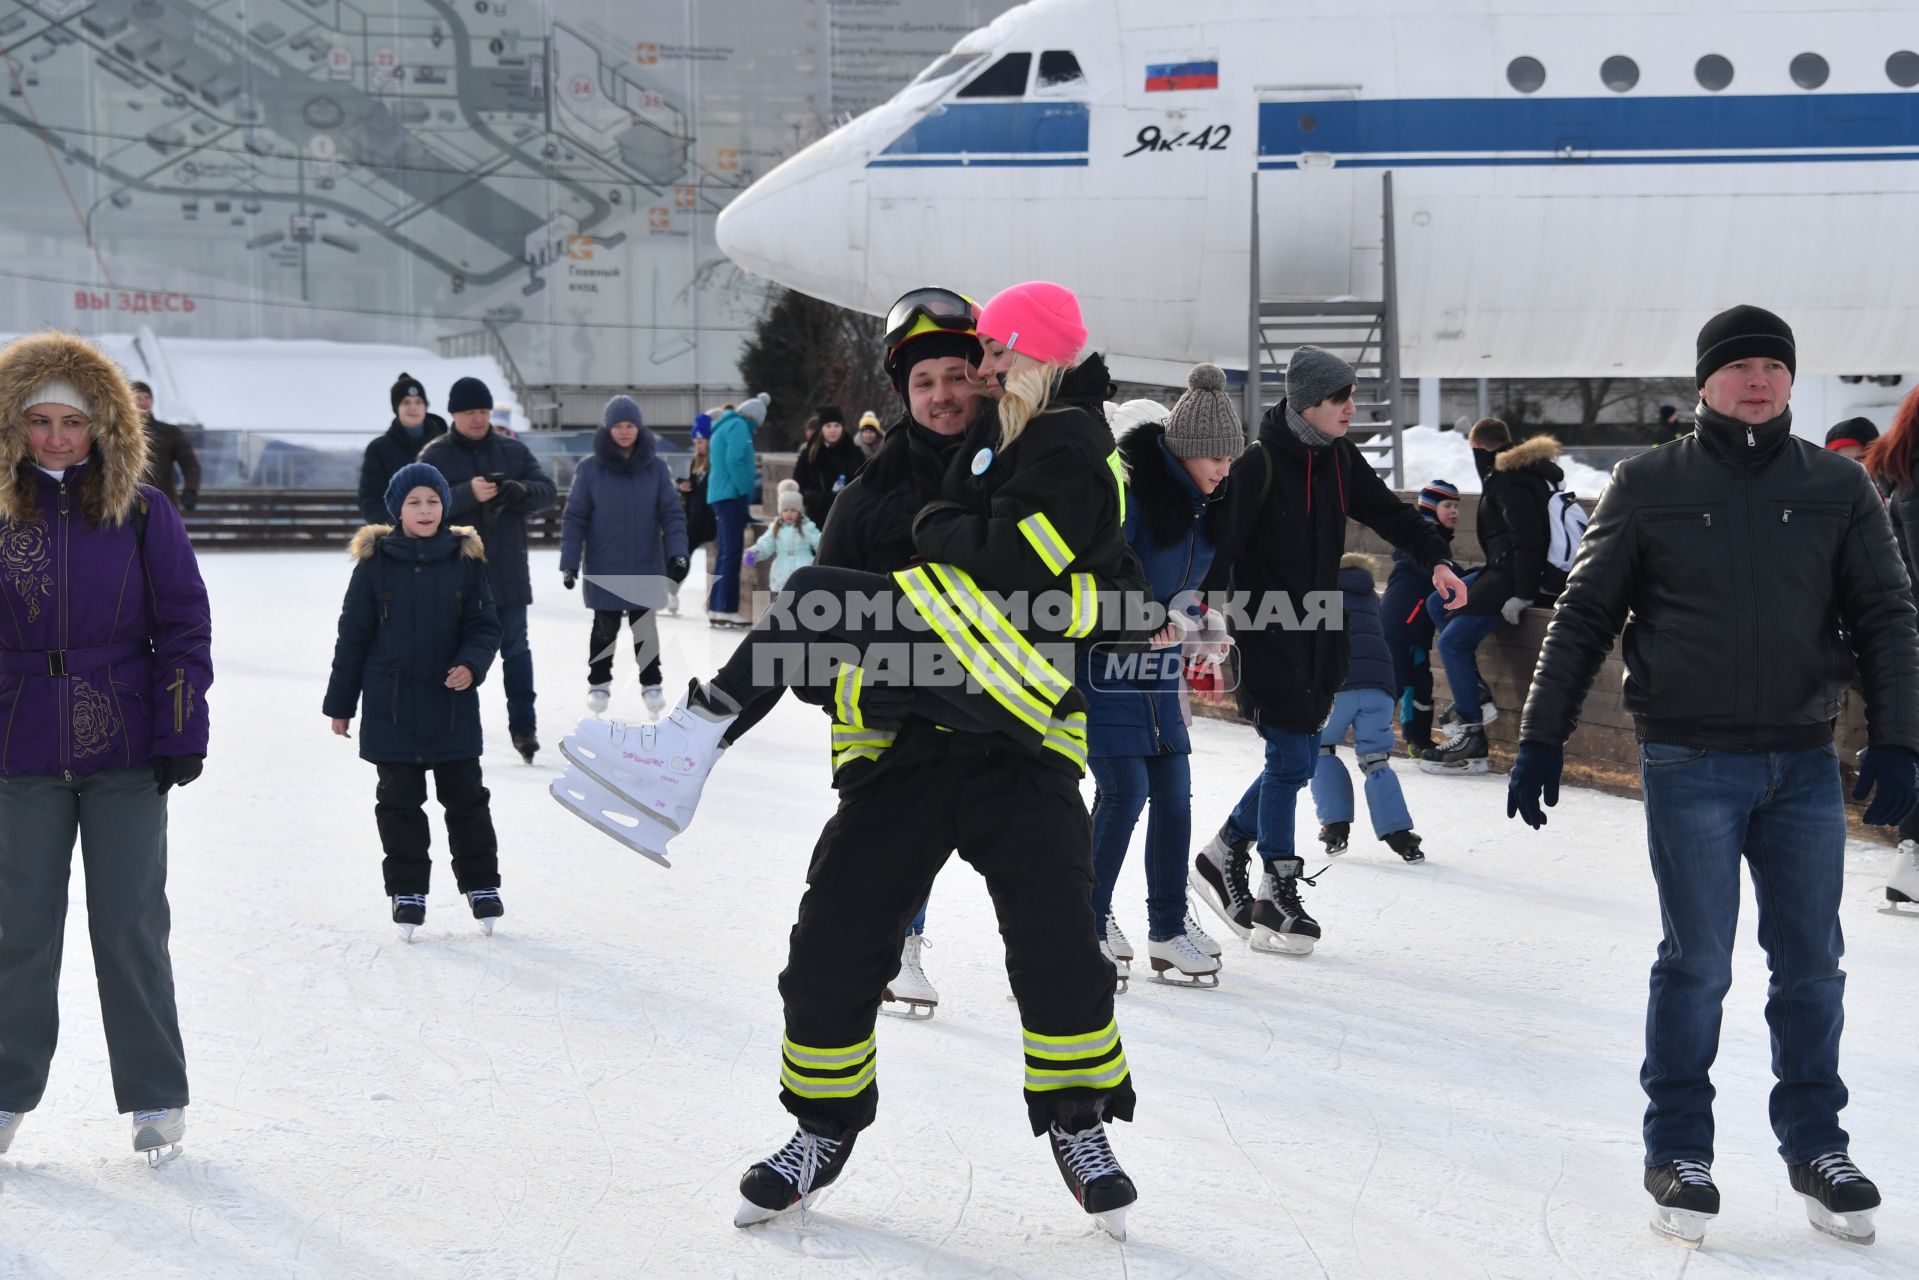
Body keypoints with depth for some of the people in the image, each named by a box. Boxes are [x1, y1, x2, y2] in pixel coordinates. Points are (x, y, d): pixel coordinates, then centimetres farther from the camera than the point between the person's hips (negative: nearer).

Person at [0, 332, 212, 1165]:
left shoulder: (142, 514, -1)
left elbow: (184, 627, 1)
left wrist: (183, 734, -5)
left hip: (126, 753, -1)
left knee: (131, 928, 3)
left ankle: (156, 1099, 14)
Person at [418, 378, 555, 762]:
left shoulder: (514, 451, 7)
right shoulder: (435, 455, -2)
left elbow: (546, 490, 0)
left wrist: (520, 491, -22)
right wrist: (469, 494, -28)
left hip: (508, 570, 2)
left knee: (516, 647, 6)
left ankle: (523, 726, 11)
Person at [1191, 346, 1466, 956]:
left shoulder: (1339, 459, 7)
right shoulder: (1259, 463, -15)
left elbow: (1389, 511, 12)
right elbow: (1223, 544, -16)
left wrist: (1436, 558, -3)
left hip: (1317, 632, 7)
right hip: (1266, 634, -7)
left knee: (1297, 760, 12)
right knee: (1292, 760, -6)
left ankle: (1224, 854, 31)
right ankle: (1277, 899, 6)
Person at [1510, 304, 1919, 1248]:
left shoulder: (1839, 488, 6)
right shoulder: (1649, 486, 1)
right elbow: (1583, 617, 3)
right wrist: (1540, 740, 0)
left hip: (1805, 764, 3)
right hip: (1691, 763, -2)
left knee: (1811, 967, 10)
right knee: (1696, 965, 2)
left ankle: (1815, 1146, 25)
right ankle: (1677, 1152, 15)